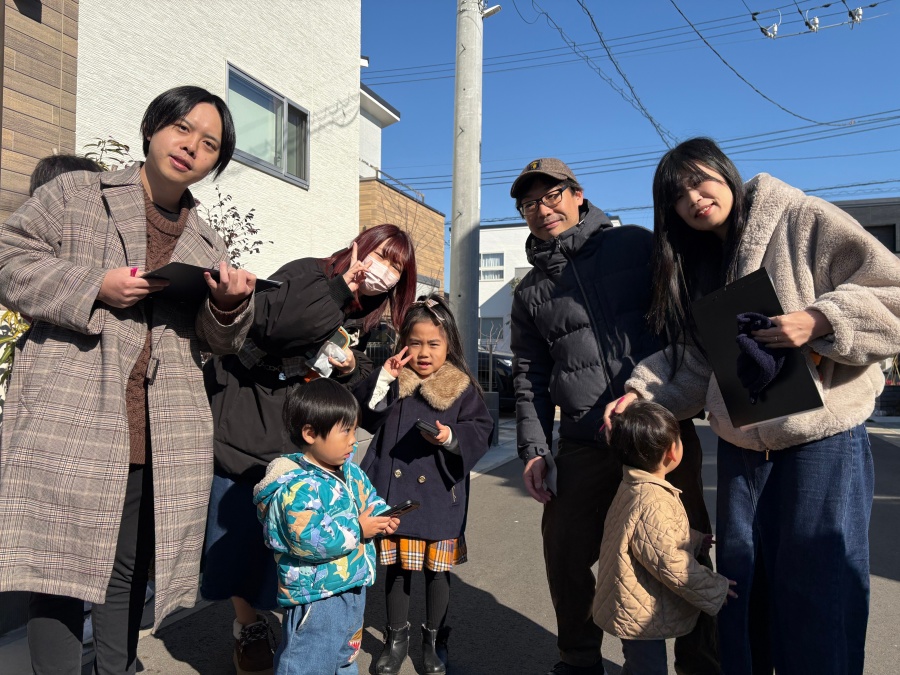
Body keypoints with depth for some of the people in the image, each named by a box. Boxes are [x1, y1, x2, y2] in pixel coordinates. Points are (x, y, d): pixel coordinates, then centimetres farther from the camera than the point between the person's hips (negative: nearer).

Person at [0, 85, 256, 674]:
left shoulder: (209, 244, 16)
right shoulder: (75, 194, 7)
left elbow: (218, 341, 15)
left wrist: (230, 305, -8)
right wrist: (93, 287, -12)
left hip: (164, 442, 4)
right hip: (69, 424, -3)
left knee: (130, 574, 14)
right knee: (61, 567, 2)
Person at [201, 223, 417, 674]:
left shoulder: (369, 320, 7)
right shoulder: (306, 274, -12)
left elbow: (360, 391, 12)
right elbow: (270, 322, -31)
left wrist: (351, 368, -12)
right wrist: (343, 285, -28)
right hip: (246, 424, -5)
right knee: (241, 531, 3)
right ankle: (248, 628, 24)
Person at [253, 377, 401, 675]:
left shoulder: (350, 471, 2)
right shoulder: (297, 486, -26)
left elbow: (369, 496, 15)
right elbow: (307, 539, -33)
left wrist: (383, 517, -7)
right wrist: (356, 530, -25)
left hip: (353, 588, 9)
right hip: (316, 597, -9)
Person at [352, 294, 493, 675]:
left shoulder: (462, 388, -4)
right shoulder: (393, 381, 1)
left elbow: (481, 430, -6)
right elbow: (366, 418, -6)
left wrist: (451, 437, -23)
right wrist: (383, 379, -16)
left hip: (438, 496, -1)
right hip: (394, 491, 2)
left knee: (436, 570, 13)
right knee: (397, 567, 15)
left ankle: (434, 639, 34)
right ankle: (396, 638, 35)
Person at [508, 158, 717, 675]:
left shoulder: (637, 245, 2)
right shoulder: (531, 293, 11)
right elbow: (530, 378, 12)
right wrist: (534, 450, 4)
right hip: (585, 445, 3)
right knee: (565, 558, 8)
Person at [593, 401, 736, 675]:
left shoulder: (633, 488, 3)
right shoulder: (653, 503, -30)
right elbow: (672, 565, -27)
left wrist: (696, 541, 20)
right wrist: (715, 590, -14)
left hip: (632, 610, 10)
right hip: (642, 617, -10)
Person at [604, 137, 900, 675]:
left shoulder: (805, 220, -6)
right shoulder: (697, 263, 11)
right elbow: (694, 361, 5)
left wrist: (821, 319, -24)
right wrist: (643, 393, -9)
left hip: (822, 442, -5)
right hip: (740, 450, 5)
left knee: (819, 597, 2)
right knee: (740, 591, 14)